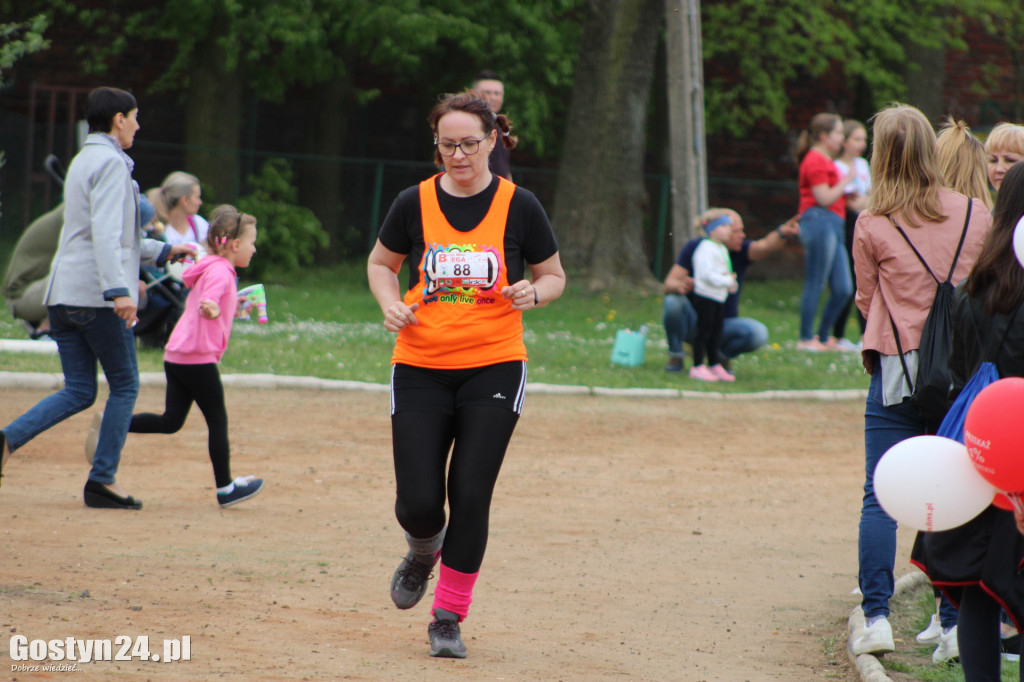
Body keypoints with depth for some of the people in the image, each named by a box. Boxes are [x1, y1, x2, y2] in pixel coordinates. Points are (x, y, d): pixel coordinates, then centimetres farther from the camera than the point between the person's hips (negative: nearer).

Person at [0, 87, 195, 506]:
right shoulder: (111, 162, -9)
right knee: (125, 386, 2)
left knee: (79, 392, 8)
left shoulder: (82, 161, 21)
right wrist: (119, 290, -31)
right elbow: (105, 233, -22)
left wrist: (162, 252, 36)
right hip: (96, 295, -9)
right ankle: (103, 480, 1)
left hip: (62, 296, 9)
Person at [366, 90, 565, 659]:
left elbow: (554, 276, 10)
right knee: (418, 503, -5)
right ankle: (423, 553, 33)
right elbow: (381, 263, 16)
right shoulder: (415, 203, 0)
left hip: (493, 369, -1)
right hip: (420, 370, 1)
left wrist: (532, 293, -13)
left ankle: (449, 617, 9)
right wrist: (391, 304, -4)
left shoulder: (518, 206, -2)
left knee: (471, 497, -7)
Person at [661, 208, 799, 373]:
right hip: (693, 322, -1)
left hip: (722, 325, 1)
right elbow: (667, 286, -15)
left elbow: (765, 245, -31)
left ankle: (722, 356, 3)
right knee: (673, 302, -33)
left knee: (759, 333, -28)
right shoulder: (694, 248, -12)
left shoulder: (741, 251, -9)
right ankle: (675, 358, -9)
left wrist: (782, 233, -54)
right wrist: (680, 285, -40)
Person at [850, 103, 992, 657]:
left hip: (897, 371, -2)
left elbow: (866, 300, 8)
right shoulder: (976, 215, 2)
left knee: (880, 500, 3)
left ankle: (876, 616, -3)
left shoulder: (872, 226, -4)